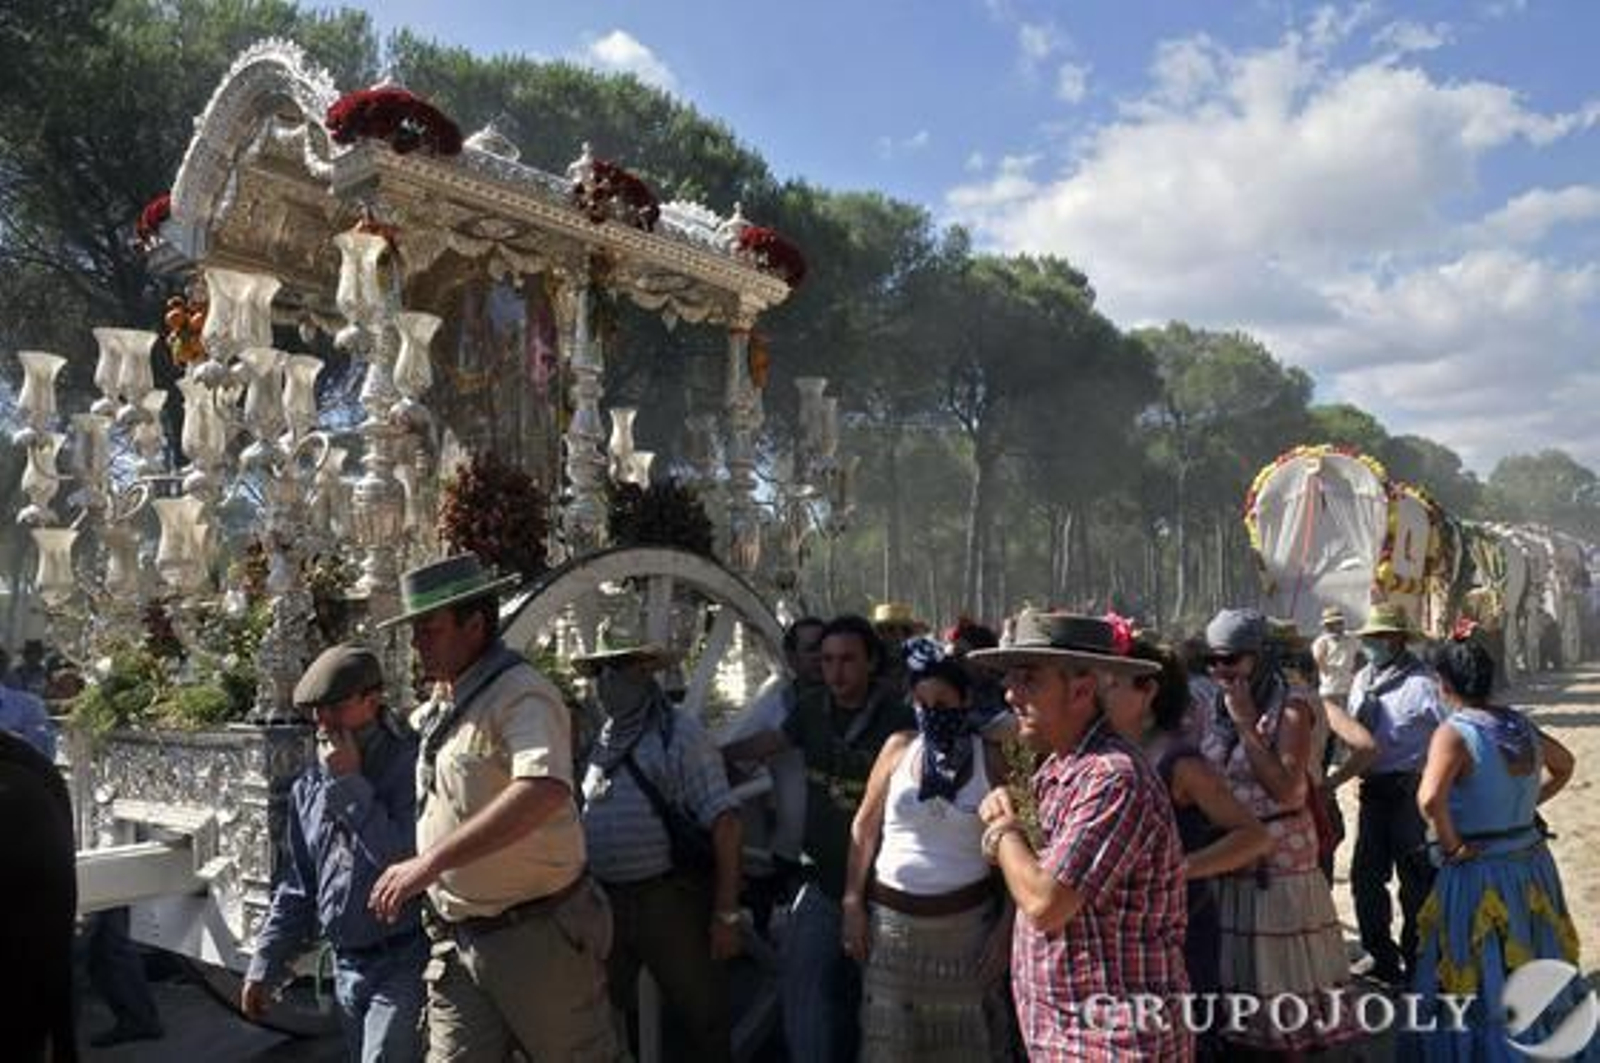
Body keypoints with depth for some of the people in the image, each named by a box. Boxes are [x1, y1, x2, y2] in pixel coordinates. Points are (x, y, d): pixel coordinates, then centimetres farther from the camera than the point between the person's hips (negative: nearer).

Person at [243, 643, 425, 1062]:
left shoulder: (410, 767, -13)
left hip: (403, 964, -7)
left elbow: (405, 861, -25)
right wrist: (265, 965, 14)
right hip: (346, 966, 7)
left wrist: (350, 784, -19)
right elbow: (297, 887, 18)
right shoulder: (309, 787, 10)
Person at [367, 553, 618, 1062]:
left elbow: (544, 791, -37)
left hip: (536, 935, -7)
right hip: (457, 939, 7)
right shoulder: (434, 710, 10)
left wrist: (429, 862, -36)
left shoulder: (521, 694, -18)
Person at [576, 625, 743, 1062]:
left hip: (669, 898, -6)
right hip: (605, 900, 6)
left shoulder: (677, 729, -8)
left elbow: (722, 821, -14)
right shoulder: (602, 740, 11)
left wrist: (727, 912, -19)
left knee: (702, 1020, 5)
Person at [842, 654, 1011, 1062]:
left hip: (967, 921, -1)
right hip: (891, 917, 1)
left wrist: (1006, 924, -4)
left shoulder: (991, 759, -2)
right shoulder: (899, 748, 1)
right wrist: (853, 903, 0)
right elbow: (865, 827, 5)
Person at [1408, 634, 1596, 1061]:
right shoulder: (1519, 723, 1)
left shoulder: (1454, 732, -20)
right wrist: (1528, 804, 16)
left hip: (1478, 871, -7)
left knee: (1485, 984, 7)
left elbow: (1430, 799, -35)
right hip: (1533, 862, 7)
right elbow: (1565, 765, 21)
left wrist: (1452, 846, -20)